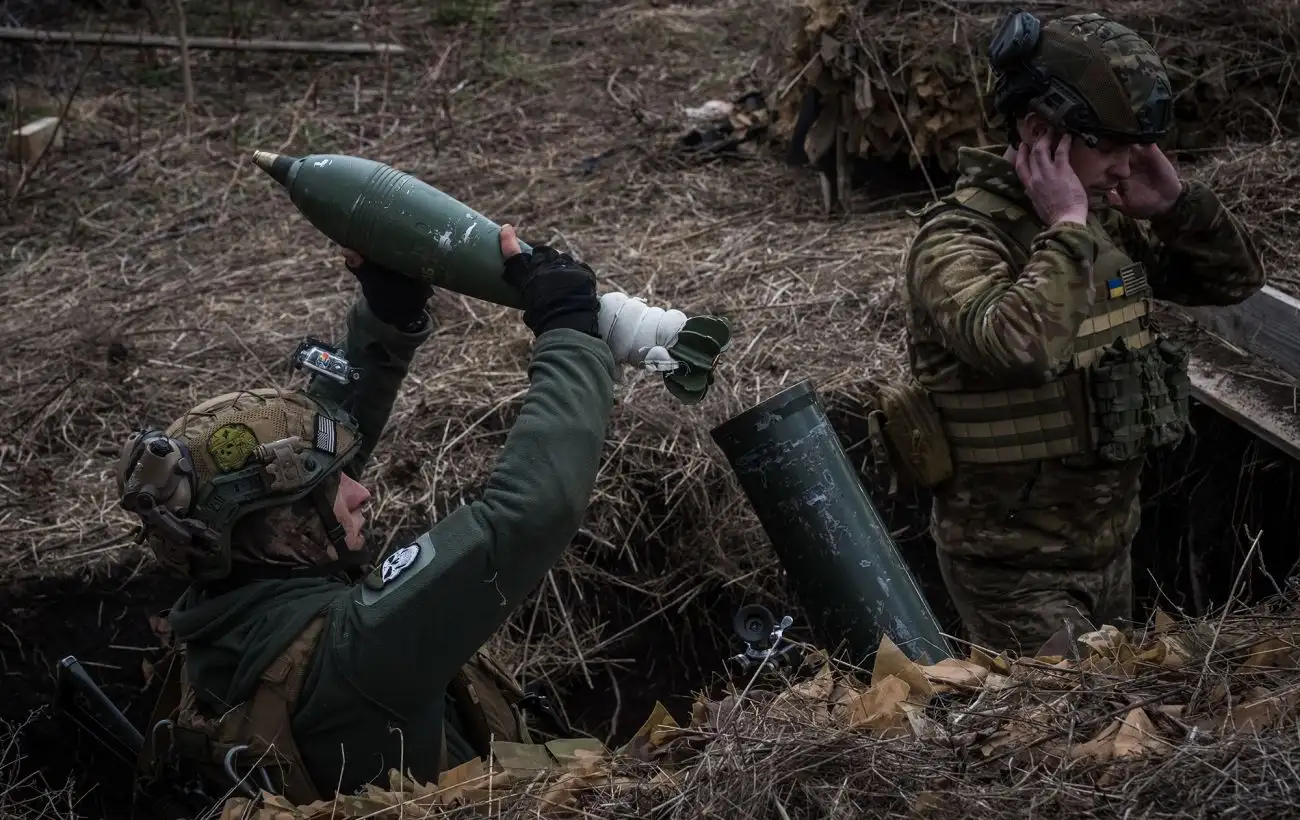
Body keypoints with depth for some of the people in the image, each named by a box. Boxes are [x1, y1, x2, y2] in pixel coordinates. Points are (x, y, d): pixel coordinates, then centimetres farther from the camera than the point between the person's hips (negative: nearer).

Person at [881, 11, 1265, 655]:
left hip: (1110, 546, 8)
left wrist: (1173, 202, -6)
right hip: (1015, 569, -8)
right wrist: (1066, 228, -28)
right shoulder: (957, 237, -21)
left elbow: (1236, 278, 11)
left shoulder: (1107, 223, 3)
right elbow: (1017, 344, -41)